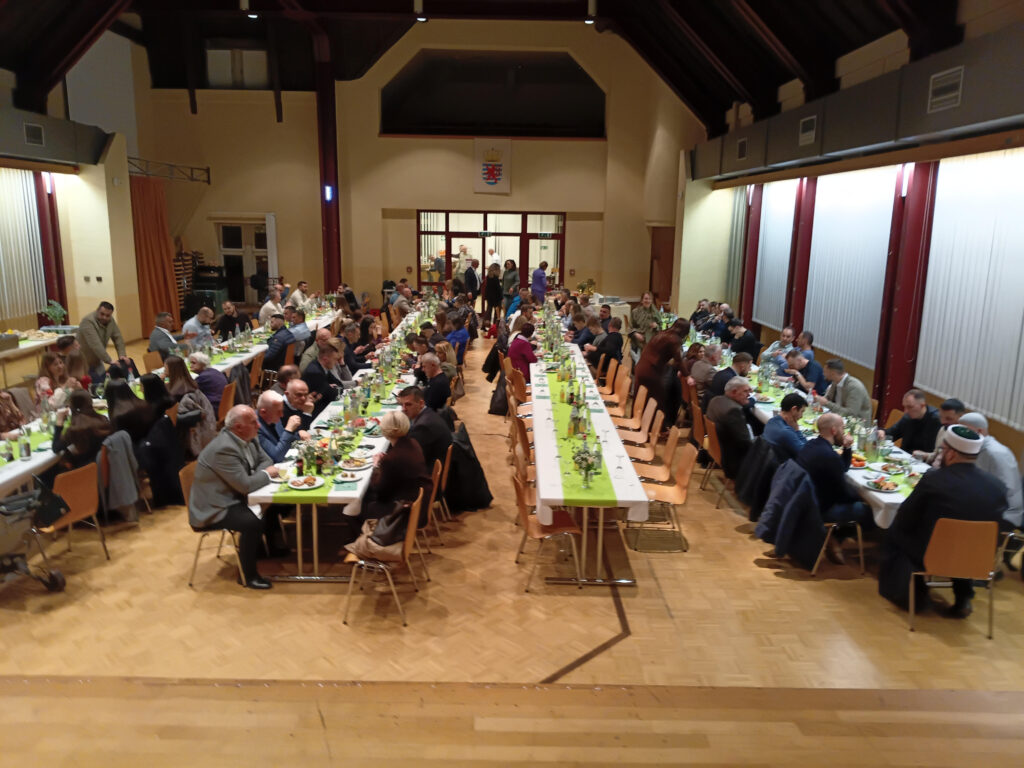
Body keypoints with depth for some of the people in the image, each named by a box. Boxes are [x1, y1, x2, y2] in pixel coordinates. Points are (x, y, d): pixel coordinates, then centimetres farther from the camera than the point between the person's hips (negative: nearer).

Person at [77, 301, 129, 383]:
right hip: (82, 363, -7)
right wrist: (109, 361, -37)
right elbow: (95, 345, -34)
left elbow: (118, 337, -1)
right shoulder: (88, 322, -27)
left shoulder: (110, 320, -4)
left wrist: (122, 355, -16)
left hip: (96, 361, 7)